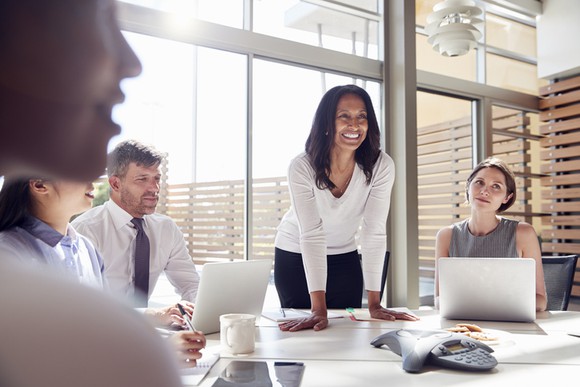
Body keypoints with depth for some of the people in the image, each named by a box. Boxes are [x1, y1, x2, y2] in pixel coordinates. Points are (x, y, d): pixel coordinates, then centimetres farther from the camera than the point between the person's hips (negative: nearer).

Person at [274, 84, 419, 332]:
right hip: (295, 257, -1)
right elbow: (312, 235, -32)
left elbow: (374, 232, -22)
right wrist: (319, 309, -37)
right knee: (304, 332, 7)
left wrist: (374, 303, -26)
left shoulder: (381, 167, -22)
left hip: (344, 258, 2)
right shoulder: (302, 168, -27)